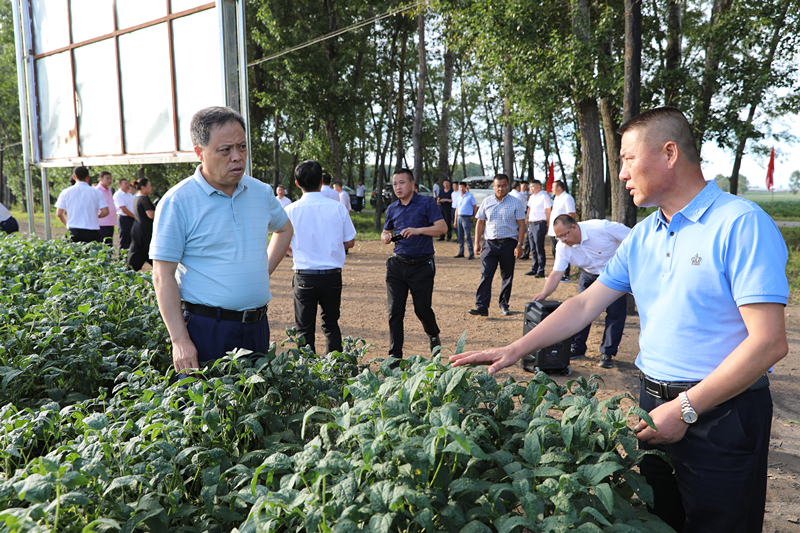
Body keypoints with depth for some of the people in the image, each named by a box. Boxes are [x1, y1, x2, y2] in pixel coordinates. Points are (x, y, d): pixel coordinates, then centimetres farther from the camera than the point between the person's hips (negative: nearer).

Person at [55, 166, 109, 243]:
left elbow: (59, 213, 5)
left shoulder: (66, 192, 5)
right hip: (92, 233, -1)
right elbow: (105, 212, -4)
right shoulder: (97, 193, 1)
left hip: (73, 232, 1)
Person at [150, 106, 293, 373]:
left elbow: (284, 228, 26)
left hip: (257, 326, 5)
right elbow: (163, 276, -12)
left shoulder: (262, 193, 5)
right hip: (206, 328, -5)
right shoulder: (177, 202, -11)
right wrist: (180, 340, -17)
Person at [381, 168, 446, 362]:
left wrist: (418, 230, -25)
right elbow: (385, 232, 21)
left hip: (422, 265, -4)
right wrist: (386, 237, -4)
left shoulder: (427, 203, -3)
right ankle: (395, 354, 8)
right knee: (395, 311, -1)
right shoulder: (392, 209, 11)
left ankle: (434, 336, 36)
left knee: (422, 309, 4)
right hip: (397, 264, 4)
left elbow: (442, 227, -12)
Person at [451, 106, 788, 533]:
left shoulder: (741, 224, -16)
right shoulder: (642, 236, 8)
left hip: (721, 414, -6)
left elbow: (769, 342, -21)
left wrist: (685, 409, -19)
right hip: (655, 404, 7)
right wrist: (515, 350, 3)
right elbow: (585, 305, 9)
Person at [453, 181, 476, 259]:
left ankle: (471, 254, -6)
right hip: (459, 217, 6)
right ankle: (461, 253, 17)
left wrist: (473, 217, -1)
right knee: (460, 236, 8)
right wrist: (455, 221, 15)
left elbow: (475, 207, 1)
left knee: (468, 236, -9)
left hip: (466, 218, -6)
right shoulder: (458, 198, 13)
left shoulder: (470, 196, -3)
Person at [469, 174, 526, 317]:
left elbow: (521, 225, 0)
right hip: (490, 243, 1)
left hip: (509, 243, -1)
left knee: (507, 276, 7)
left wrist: (519, 245, -8)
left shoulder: (515, 203, 1)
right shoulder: (486, 202, 7)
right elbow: (480, 223, 12)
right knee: (486, 275, -8)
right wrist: (477, 242, 5)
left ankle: (504, 304, 22)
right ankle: (482, 306, -11)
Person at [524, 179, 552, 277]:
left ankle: (541, 271, -2)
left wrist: (548, 226, -11)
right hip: (531, 224, 8)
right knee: (533, 249, 12)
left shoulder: (544, 196, -8)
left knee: (539, 249, -6)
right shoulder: (531, 197, 17)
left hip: (539, 224, -8)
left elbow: (548, 211, -9)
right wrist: (527, 220, 16)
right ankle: (534, 269, 19)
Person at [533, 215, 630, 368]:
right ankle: (577, 349, 12)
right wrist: (544, 294, -34)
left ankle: (607, 353, 5)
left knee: (615, 312, -7)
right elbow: (556, 274, -19)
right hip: (589, 274, 4)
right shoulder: (563, 247, -19)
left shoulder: (602, 228, -32)